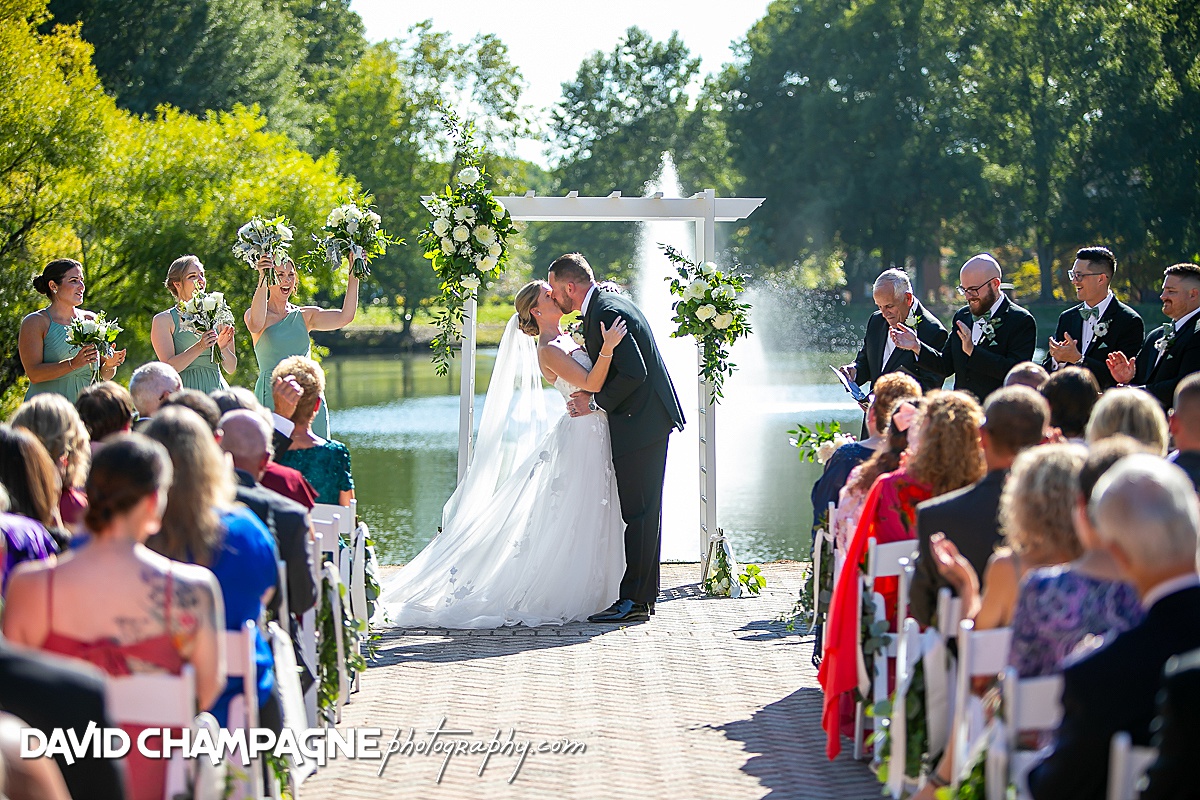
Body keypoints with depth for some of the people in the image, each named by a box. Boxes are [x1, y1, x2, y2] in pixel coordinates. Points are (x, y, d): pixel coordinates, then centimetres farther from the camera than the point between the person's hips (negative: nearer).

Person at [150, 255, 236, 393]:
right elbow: (169, 367, -8)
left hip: (215, 389, 3)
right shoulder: (163, 320, 4)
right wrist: (199, 348, -20)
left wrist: (222, 348, -8)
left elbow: (231, 368, 11)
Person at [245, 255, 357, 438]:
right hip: (272, 395, -3)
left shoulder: (305, 316, 12)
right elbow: (256, 325, -24)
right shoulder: (253, 314, 2)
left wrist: (354, 275, -9)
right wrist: (262, 281, -31)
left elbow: (345, 317, -2)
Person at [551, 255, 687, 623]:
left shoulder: (606, 313, -19)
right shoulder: (610, 300, 13)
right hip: (646, 420, 11)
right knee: (643, 511, 14)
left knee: (638, 512, -8)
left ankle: (634, 600, -7)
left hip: (641, 423, -11)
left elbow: (633, 373, -25)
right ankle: (645, 594, 19)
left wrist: (596, 402, -15)